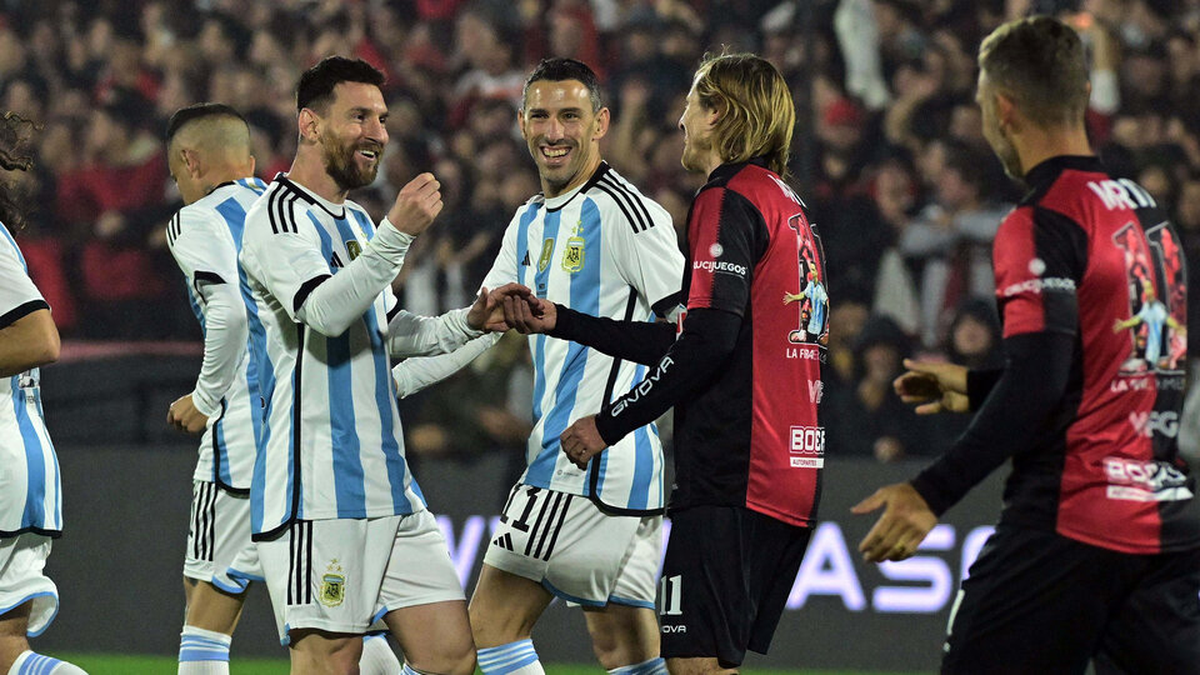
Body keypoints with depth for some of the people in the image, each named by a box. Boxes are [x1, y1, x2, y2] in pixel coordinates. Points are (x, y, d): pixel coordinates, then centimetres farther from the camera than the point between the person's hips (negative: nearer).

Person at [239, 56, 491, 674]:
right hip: (319, 491, -9)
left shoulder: (356, 222, 22)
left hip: (389, 486, 9)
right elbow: (325, 312, -24)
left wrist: (468, 322, 18)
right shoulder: (279, 214, -7)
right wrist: (397, 233, -31)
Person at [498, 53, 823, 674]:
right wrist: (561, 321, 23)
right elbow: (685, 342, 22)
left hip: (730, 478, -10)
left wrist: (609, 424, -11)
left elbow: (707, 341, -19)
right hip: (790, 474, 10)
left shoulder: (729, 199, -8)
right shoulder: (785, 204, 21)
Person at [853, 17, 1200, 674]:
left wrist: (932, 492, -21)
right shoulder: (1146, 210, 15)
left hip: (1070, 519, -8)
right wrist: (976, 385, 33)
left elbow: (1039, 383, -20)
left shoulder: (1039, 224, -10)